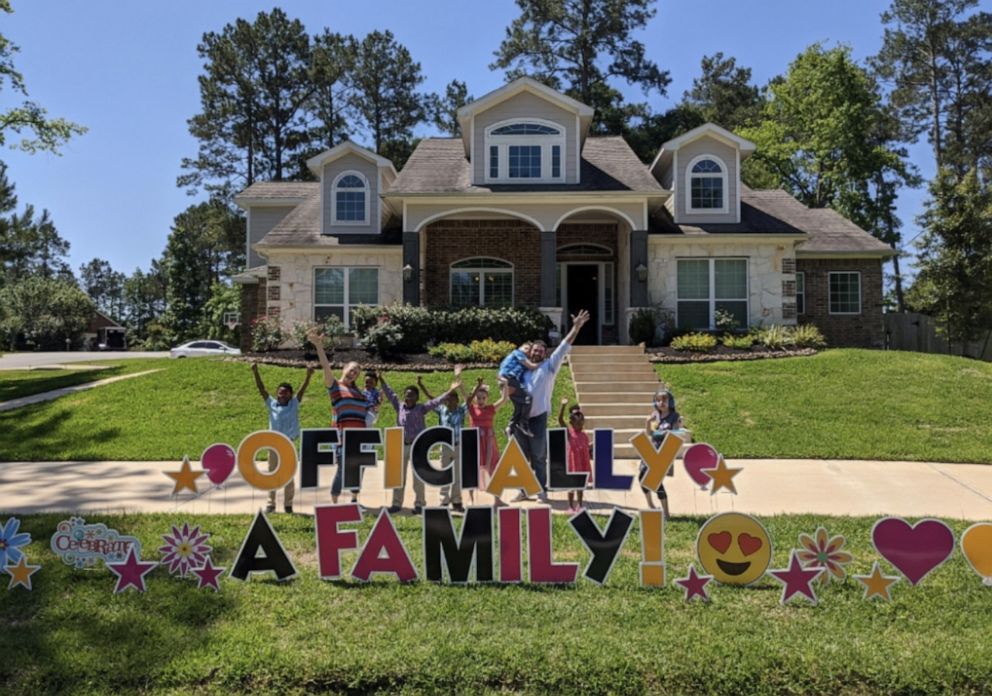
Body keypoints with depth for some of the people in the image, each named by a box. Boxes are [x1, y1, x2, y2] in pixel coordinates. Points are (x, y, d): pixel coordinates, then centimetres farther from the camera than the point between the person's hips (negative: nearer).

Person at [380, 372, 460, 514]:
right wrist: (382, 381, 11)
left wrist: (450, 391, -13)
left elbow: (436, 401, -6)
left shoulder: (421, 408, -1)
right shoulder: (399, 406, 6)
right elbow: (390, 394, 11)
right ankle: (397, 504, 16)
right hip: (401, 446, 3)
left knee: (418, 478, 2)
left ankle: (419, 504, 11)